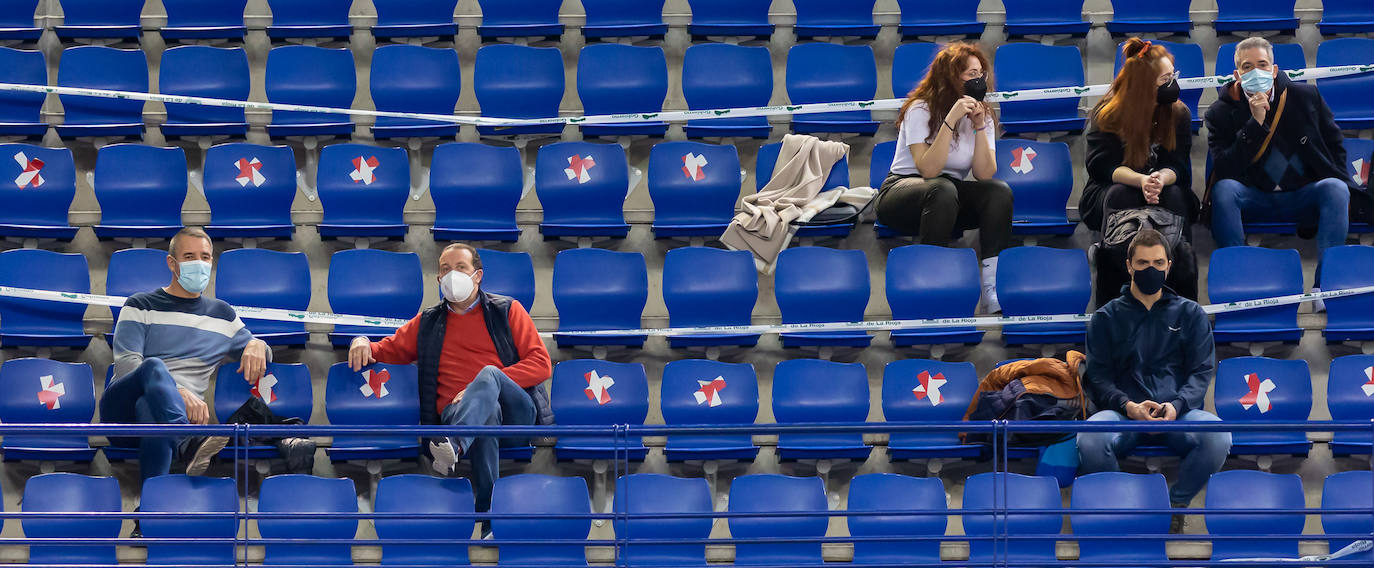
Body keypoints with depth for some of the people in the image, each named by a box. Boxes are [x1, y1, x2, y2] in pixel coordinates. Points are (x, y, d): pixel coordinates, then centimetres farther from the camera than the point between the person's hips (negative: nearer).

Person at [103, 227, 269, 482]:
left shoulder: (223, 315, 26)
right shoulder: (141, 306, 14)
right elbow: (125, 364, -2)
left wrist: (257, 346, 5)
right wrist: (178, 392, -20)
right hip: (122, 411, -2)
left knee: (149, 406, -39)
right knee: (154, 367, -39)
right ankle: (193, 445, -69)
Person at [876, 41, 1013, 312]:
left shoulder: (983, 116, 4)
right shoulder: (920, 110, -11)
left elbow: (985, 174, -10)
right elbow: (928, 169, -25)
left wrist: (979, 126, -18)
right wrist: (950, 121, -28)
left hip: (952, 198, 5)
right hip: (900, 191, -5)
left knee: (1000, 191, -23)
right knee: (943, 190, -38)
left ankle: (991, 287, -28)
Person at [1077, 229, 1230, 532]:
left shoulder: (1190, 314, 19)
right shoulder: (1106, 318, 17)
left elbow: (1202, 371, 10)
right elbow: (1098, 377, 8)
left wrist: (1176, 405, -12)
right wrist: (1128, 406, -13)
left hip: (1178, 412, 1)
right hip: (1123, 412, -1)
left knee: (1218, 437, -34)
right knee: (1090, 440, -37)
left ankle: (1177, 504, -9)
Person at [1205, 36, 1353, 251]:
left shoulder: (1306, 96, 3)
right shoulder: (1220, 113, -3)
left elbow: (1335, 144, 14)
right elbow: (1224, 170, -15)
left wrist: (1337, 188, -2)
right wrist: (1256, 123, -20)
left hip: (1303, 197, 1)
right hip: (1255, 200, -1)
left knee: (1336, 189, -28)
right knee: (1224, 189, -30)